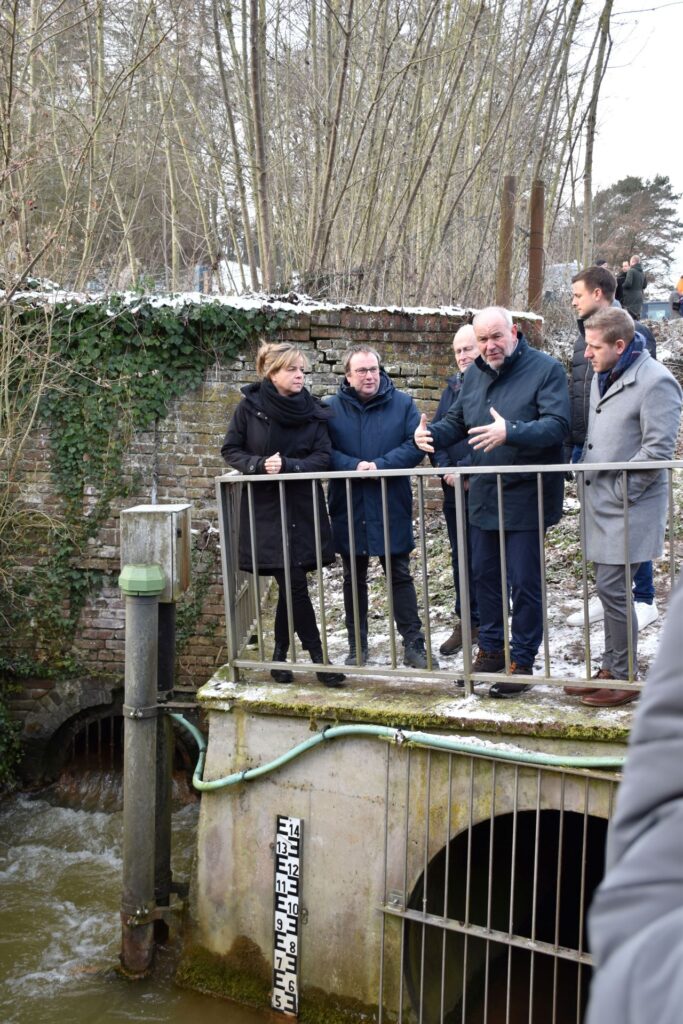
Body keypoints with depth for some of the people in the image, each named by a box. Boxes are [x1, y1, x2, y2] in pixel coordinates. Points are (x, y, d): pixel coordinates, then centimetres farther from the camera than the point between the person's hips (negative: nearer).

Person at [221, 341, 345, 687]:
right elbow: (230, 450, 1)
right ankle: (319, 658, 3)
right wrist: (260, 464, -17)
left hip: (303, 508, 2)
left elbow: (322, 456, -2)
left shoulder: (312, 410, 2)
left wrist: (287, 465, -19)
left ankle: (280, 656, 21)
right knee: (294, 585, -5)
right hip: (265, 507, -2)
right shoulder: (250, 406, -4)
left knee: (290, 586, 6)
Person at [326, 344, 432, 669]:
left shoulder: (402, 403, -2)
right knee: (353, 578, 12)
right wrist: (353, 466, -23)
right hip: (349, 507, 1)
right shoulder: (332, 408, 0)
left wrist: (381, 465, -21)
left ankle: (414, 645, 12)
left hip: (392, 507, -1)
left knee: (400, 575, 5)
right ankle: (357, 646, 23)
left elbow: (415, 445, -10)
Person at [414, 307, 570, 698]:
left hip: (527, 496, -7)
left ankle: (523, 661, 11)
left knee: (525, 581, -1)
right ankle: (491, 648, 29)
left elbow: (558, 425, -21)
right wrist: (432, 434, -4)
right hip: (484, 495, 7)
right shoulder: (474, 375, 10)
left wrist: (510, 433, -36)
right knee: (485, 574, 15)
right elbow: (457, 421, 18)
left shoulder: (545, 369, -11)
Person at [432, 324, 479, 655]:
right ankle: (467, 622, 24)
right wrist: (445, 468, -5)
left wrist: (465, 468, -18)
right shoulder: (452, 387, 14)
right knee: (460, 556, 13)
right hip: (454, 489, 7)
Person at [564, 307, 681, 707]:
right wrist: (591, 484, 13)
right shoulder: (603, 376, 13)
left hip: (629, 508, -9)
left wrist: (618, 491, -16)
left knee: (612, 588, -6)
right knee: (612, 589, 15)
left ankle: (625, 678, 6)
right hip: (603, 504, 9)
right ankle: (611, 670, 25)